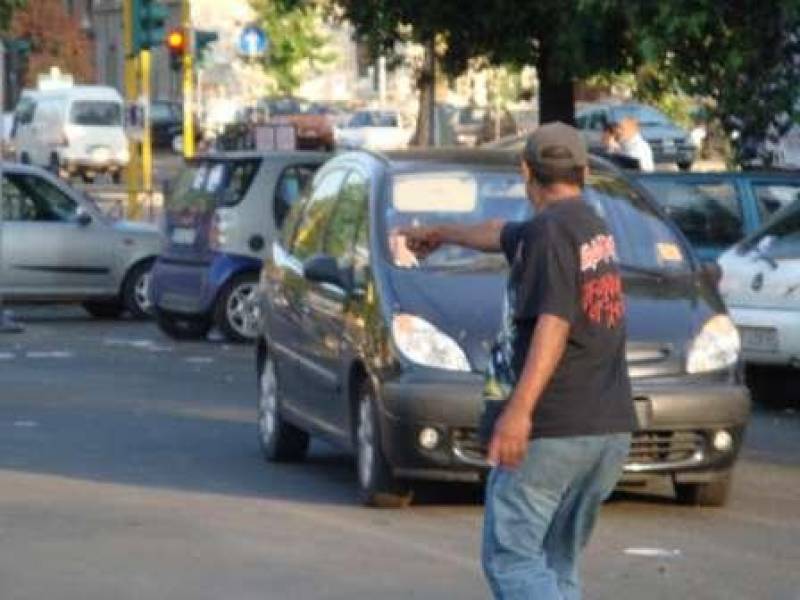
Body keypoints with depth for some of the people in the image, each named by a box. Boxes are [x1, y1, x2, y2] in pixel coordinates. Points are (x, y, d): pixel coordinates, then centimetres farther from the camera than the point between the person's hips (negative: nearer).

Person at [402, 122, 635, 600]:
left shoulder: (551, 230, -10)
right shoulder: (593, 228, 18)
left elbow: (555, 323, -22)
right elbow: (503, 235, 37)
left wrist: (519, 408, -30)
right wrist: (441, 234, 53)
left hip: (553, 430, -9)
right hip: (611, 429, 9)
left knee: (511, 557, -5)